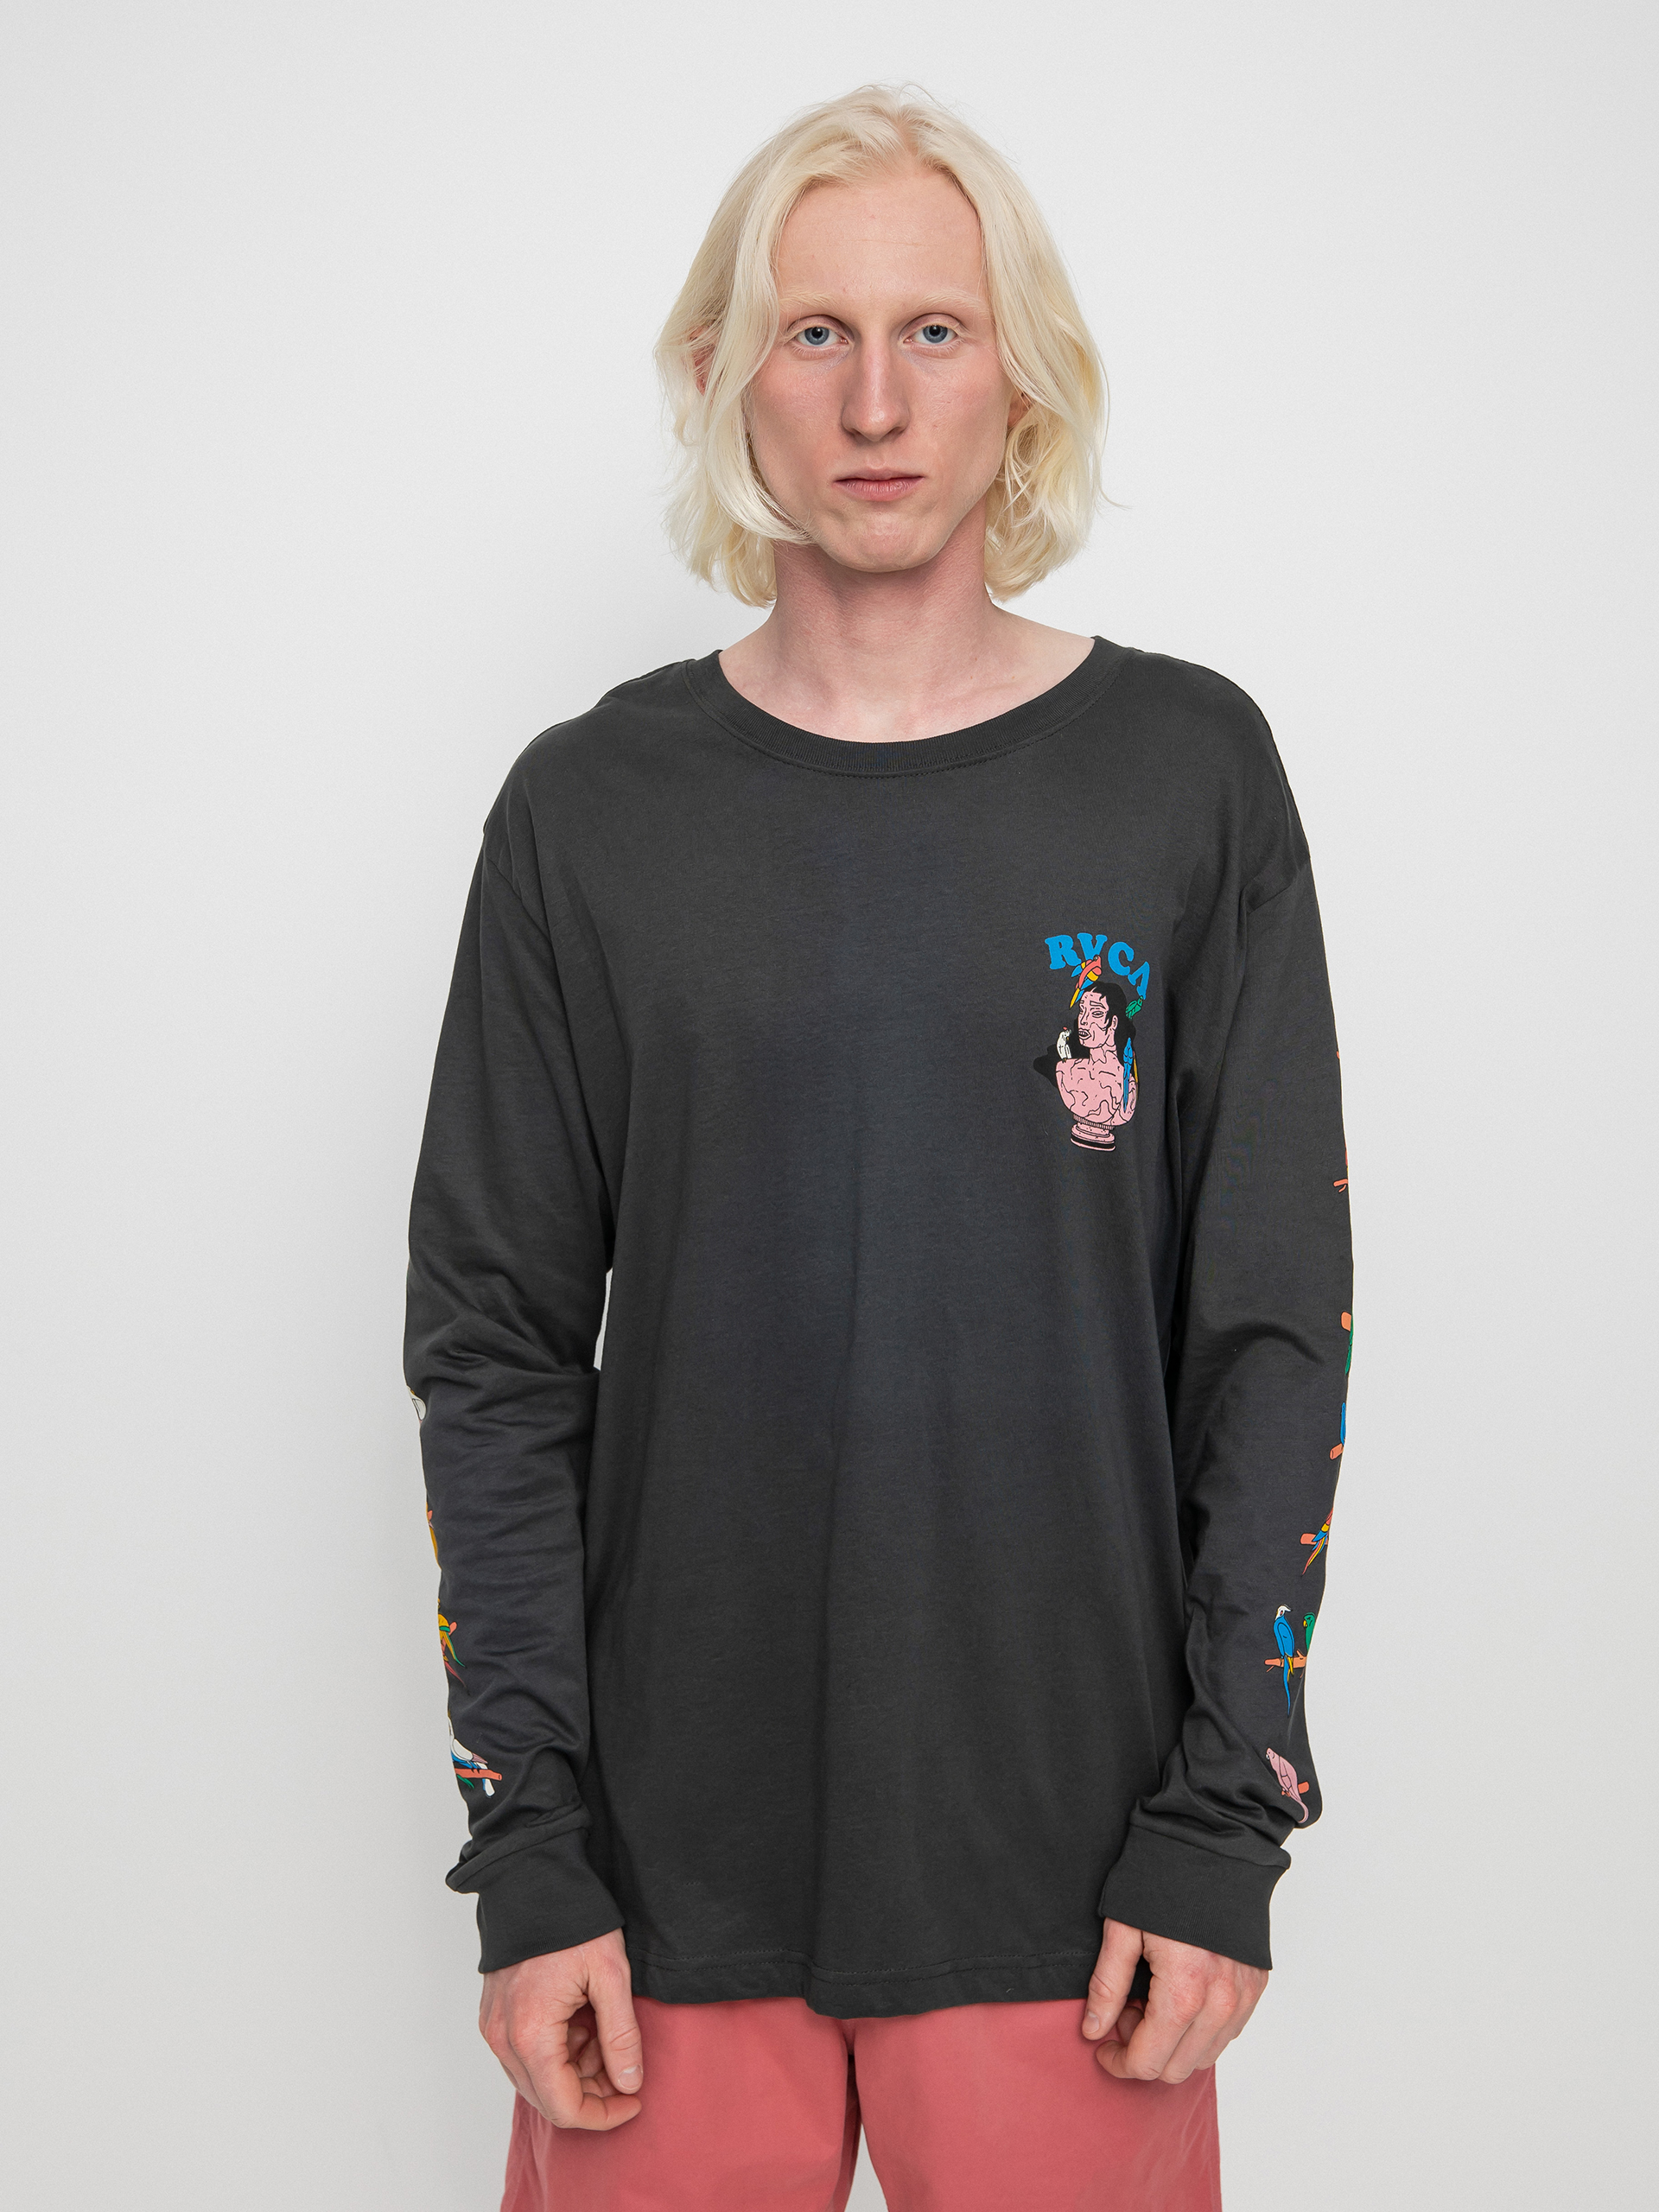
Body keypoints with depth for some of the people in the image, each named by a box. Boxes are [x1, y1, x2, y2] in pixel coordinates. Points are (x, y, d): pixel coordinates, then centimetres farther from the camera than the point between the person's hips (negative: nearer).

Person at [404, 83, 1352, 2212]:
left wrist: (1225, 1819, -4)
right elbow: (494, 1342, 2)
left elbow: (1276, 1323, 1)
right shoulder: (594, 806, 2)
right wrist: (526, 1845, -3)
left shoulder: (1187, 773, 1)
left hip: (1067, 1854, 0)